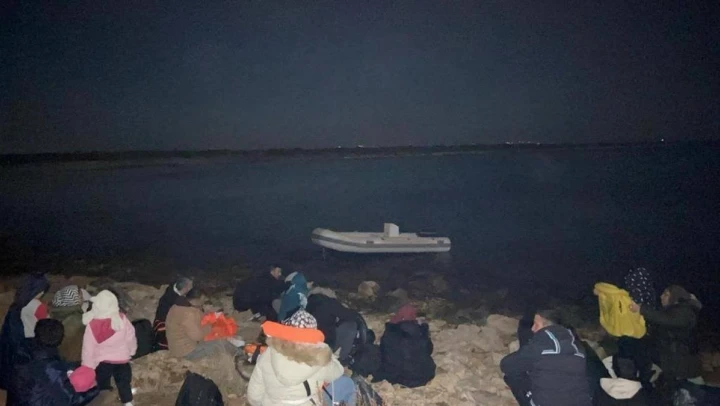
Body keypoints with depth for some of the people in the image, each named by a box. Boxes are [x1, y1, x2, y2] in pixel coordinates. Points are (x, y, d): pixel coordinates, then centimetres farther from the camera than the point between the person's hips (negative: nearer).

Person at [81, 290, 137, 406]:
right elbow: (130, 338, -4)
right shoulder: (122, 319, -16)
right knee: (124, 383, 18)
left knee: (103, 386, 17)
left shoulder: (92, 325, -19)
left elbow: (88, 348, -12)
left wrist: (87, 366, -1)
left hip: (102, 361, -1)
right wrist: (131, 351, 15)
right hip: (121, 359, 1)